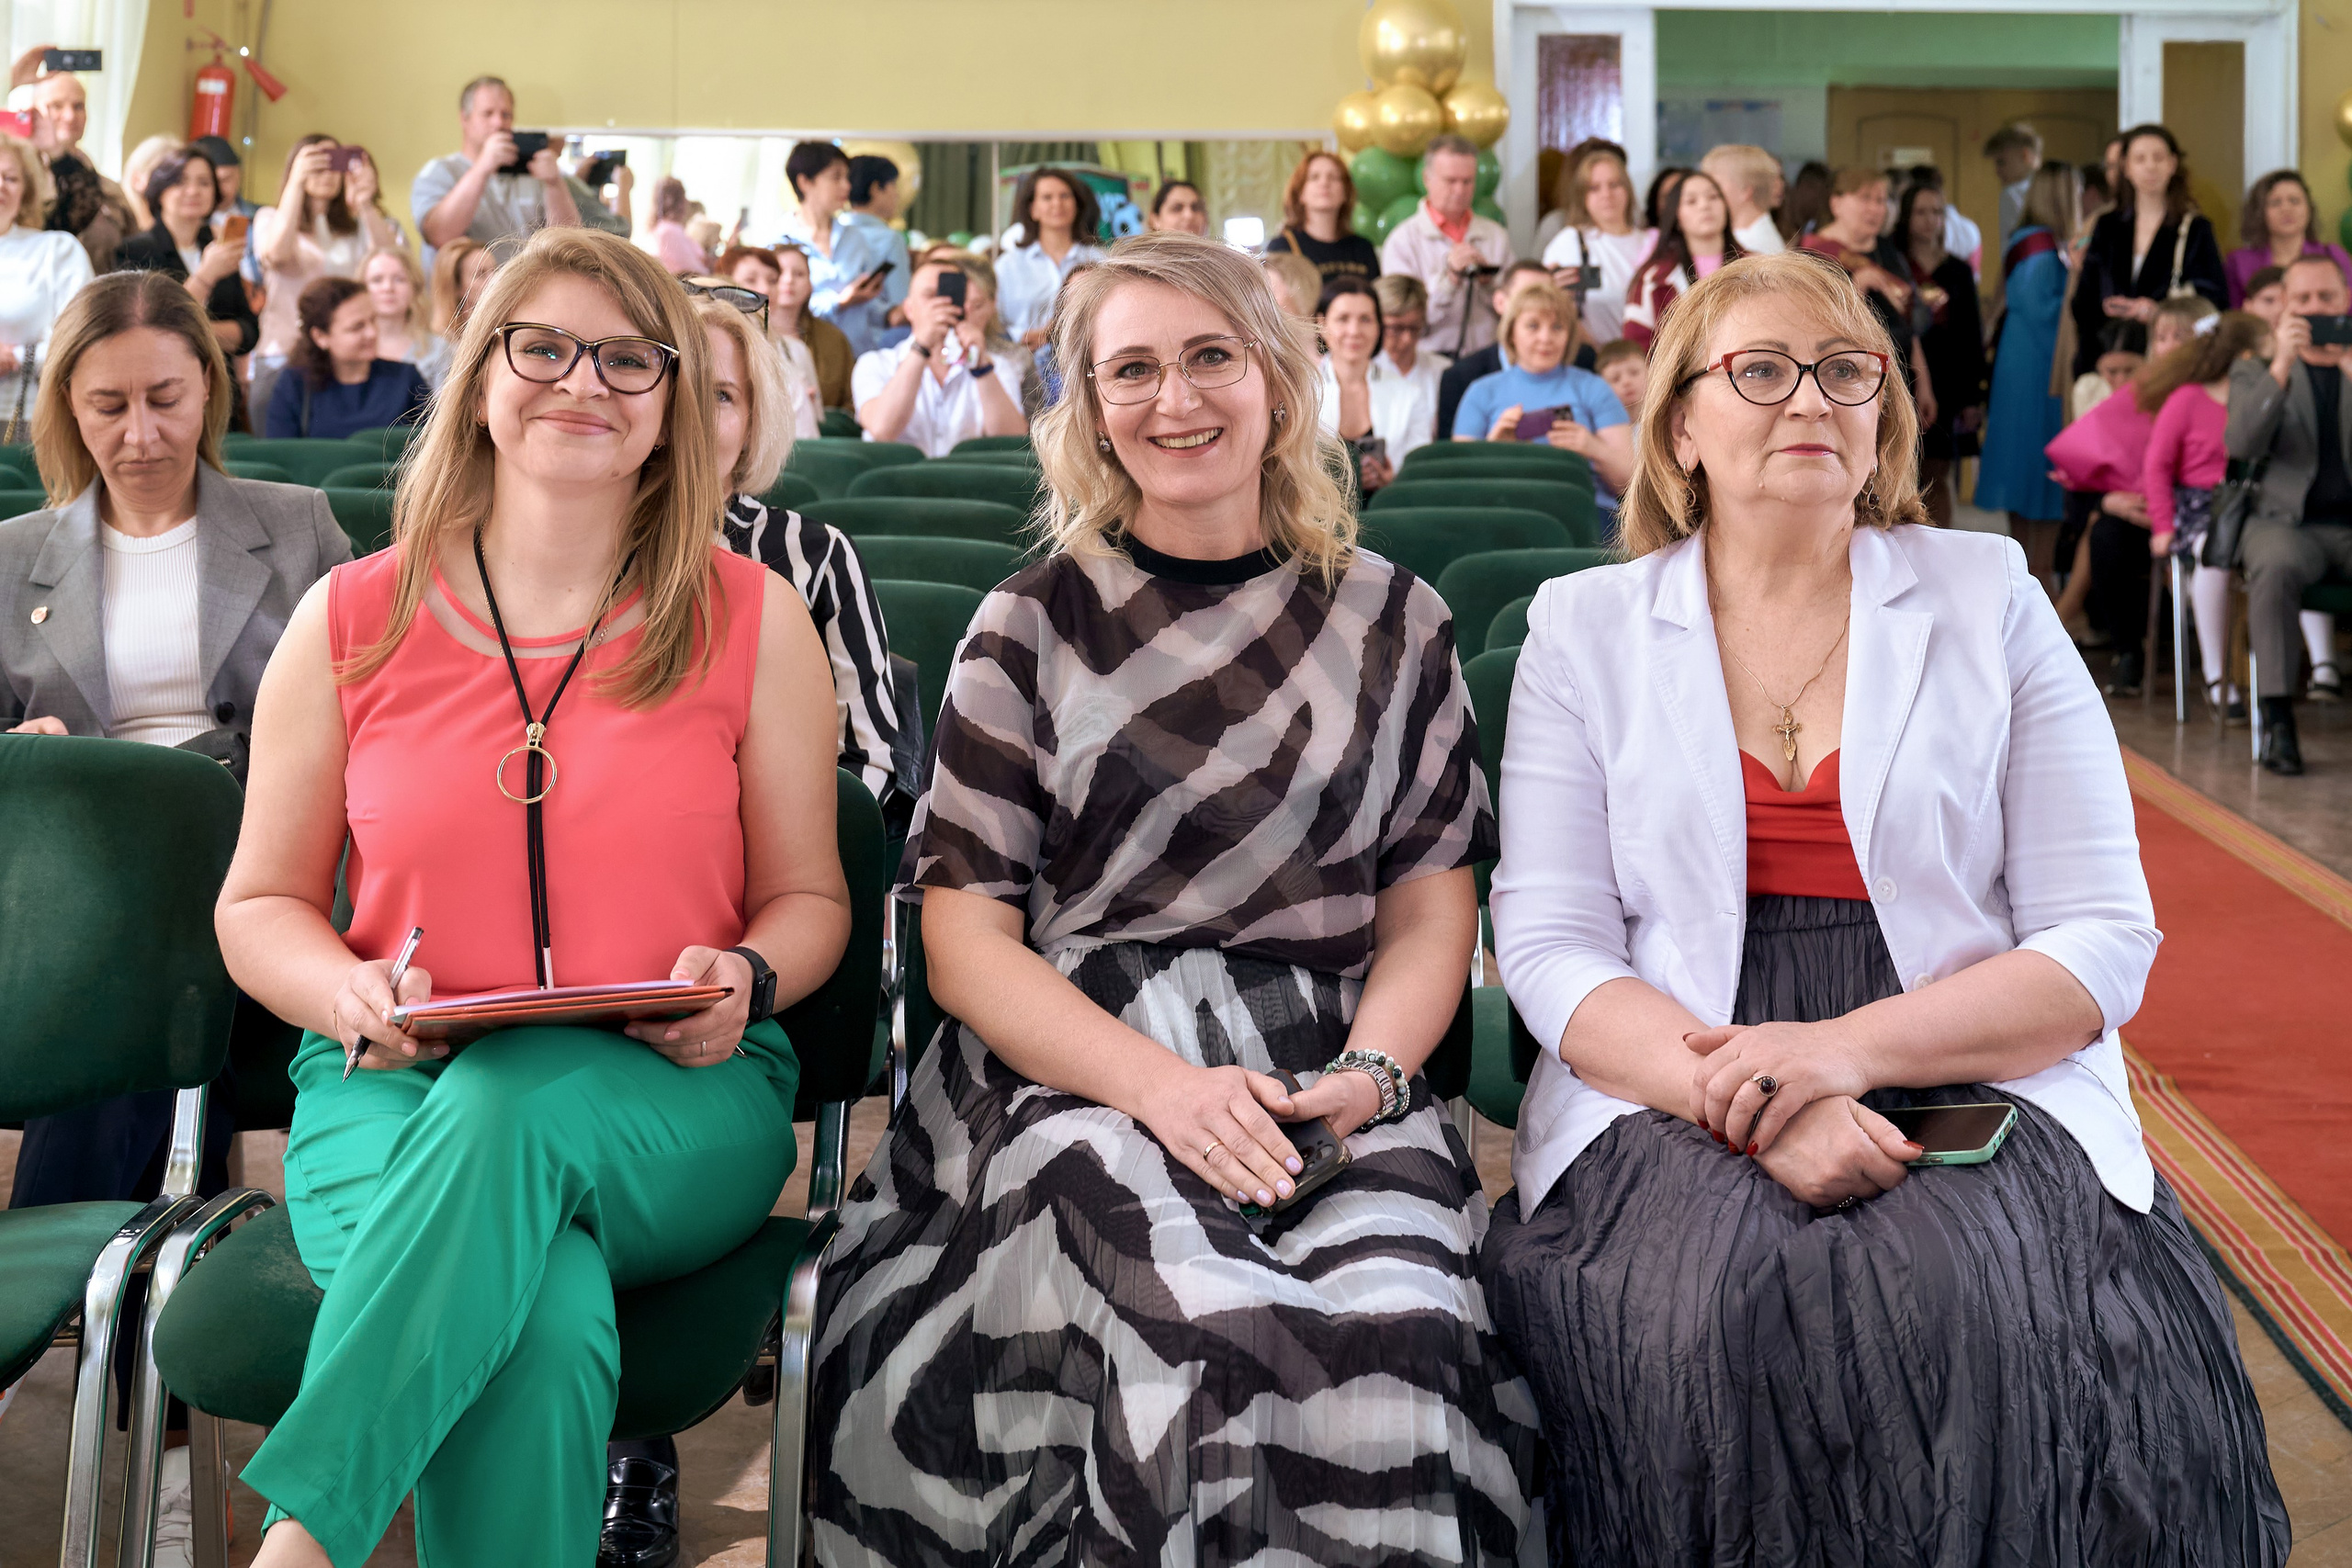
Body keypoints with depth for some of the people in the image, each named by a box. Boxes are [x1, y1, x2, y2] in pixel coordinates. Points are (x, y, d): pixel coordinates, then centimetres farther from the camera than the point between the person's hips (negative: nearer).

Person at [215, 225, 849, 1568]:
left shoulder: (753, 621, 8)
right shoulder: (353, 623, 8)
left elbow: (810, 899, 13)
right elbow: (261, 905, 14)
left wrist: (743, 977, -11)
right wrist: (349, 993, -9)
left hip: (672, 1114, 0)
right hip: (401, 1092, 0)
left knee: (514, 1106, -38)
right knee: (544, 1321, -37)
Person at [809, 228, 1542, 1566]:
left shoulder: (1392, 625, 14)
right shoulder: (1033, 627, 8)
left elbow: (1431, 904, 12)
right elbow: (965, 933, 2)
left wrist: (1371, 1073, -10)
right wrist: (1160, 1086, -15)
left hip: (1329, 1078, 2)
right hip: (1070, 1072, -1)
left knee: (1398, 1329, -32)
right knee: (1217, 1332, -34)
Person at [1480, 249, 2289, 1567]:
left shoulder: (1989, 598, 10)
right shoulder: (1585, 626, 10)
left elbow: (2104, 942, 4)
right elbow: (1549, 944, 2)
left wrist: (1851, 1048, -13)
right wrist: (1745, 1099, -17)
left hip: (1977, 1096, 0)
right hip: (1669, 1103, 0)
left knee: (1984, 1319, -32)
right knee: (1706, 1322, -32)